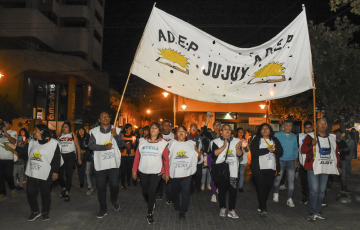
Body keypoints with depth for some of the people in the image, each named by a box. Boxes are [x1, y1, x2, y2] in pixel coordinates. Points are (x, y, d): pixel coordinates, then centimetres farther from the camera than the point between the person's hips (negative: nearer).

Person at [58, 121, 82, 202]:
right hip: (61, 156, 2)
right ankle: (64, 188, 26)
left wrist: (79, 159, -1)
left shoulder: (73, 136, 6)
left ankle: (67, 193, 6)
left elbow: (78, 147, 5)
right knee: (59, 174, -2)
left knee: (68, 174, -2)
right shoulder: (59, 136, 13)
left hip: (70, 156, -2)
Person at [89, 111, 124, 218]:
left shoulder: (116, 130, 5)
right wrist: (105, 147, -17)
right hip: (100, 164, 1)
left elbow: (121, 144, -4)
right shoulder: (94, 131, 3)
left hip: (113, 163, 0)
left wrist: (115, 135, -20)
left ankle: (114, 200, 29)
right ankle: (103, 209, 24)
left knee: (114, 185, -4)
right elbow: (91, 145, -7)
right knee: (101, 187, 7)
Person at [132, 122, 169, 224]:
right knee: (144, 191, 11)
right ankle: (151, 204, 41)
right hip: (143, 171, 2)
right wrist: (134, 170, 1)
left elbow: (166, 159, 1)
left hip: (156, 172, -2)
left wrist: (167, 173, 0)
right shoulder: (142, 141, 5)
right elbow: (137, 156, 4)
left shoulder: (163, 143, 1)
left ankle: (149, 214, 11)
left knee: (152, 192, -5)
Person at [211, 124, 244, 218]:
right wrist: (224, 146, -21)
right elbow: (214, 153, -13)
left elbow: (240, 154, 3)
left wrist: (237, 147, -16)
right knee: (222, 189, 7)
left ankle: (231, 210, 9)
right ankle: (222, 208, 23)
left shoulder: (236, 141, 10)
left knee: (233, 189, -1)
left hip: (232, 169, 2)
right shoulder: (216, 141, 2)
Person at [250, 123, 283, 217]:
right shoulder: (256, 140, 6)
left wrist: (274, 150, -12)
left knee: (268, 187, 4)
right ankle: (263, 208, -3)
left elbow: (280, 152, 10)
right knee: (261, 188, -8)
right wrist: (268, 150, -14)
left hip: (271, 168, 3)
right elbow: (254, 152, -10)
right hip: (259, 168, -3)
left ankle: (261, 206, 20)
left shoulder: (275, 140, 18)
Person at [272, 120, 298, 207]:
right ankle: (276, 193, 30)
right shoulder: (277, 135, 0)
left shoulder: (294, 136, 13)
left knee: (291, 180, 1)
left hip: (291, 161, 3)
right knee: (277, 178, 4)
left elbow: (296, 149, 18)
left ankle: (289, 199, 9)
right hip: (280, 160, -3)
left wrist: (295, 159, 12)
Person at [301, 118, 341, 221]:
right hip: (313, 168, -5)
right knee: (314, 190, -7)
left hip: (326, 168, 5)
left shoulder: (332, 138, 14)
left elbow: (335, 152, 21)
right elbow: (303, 150, -8)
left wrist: (338, 165, 18)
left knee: (322, 190, 9)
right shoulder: (310, 137, -1)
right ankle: (312, 212, 0)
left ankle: (318, 211, 18)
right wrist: (311, 144, -24)